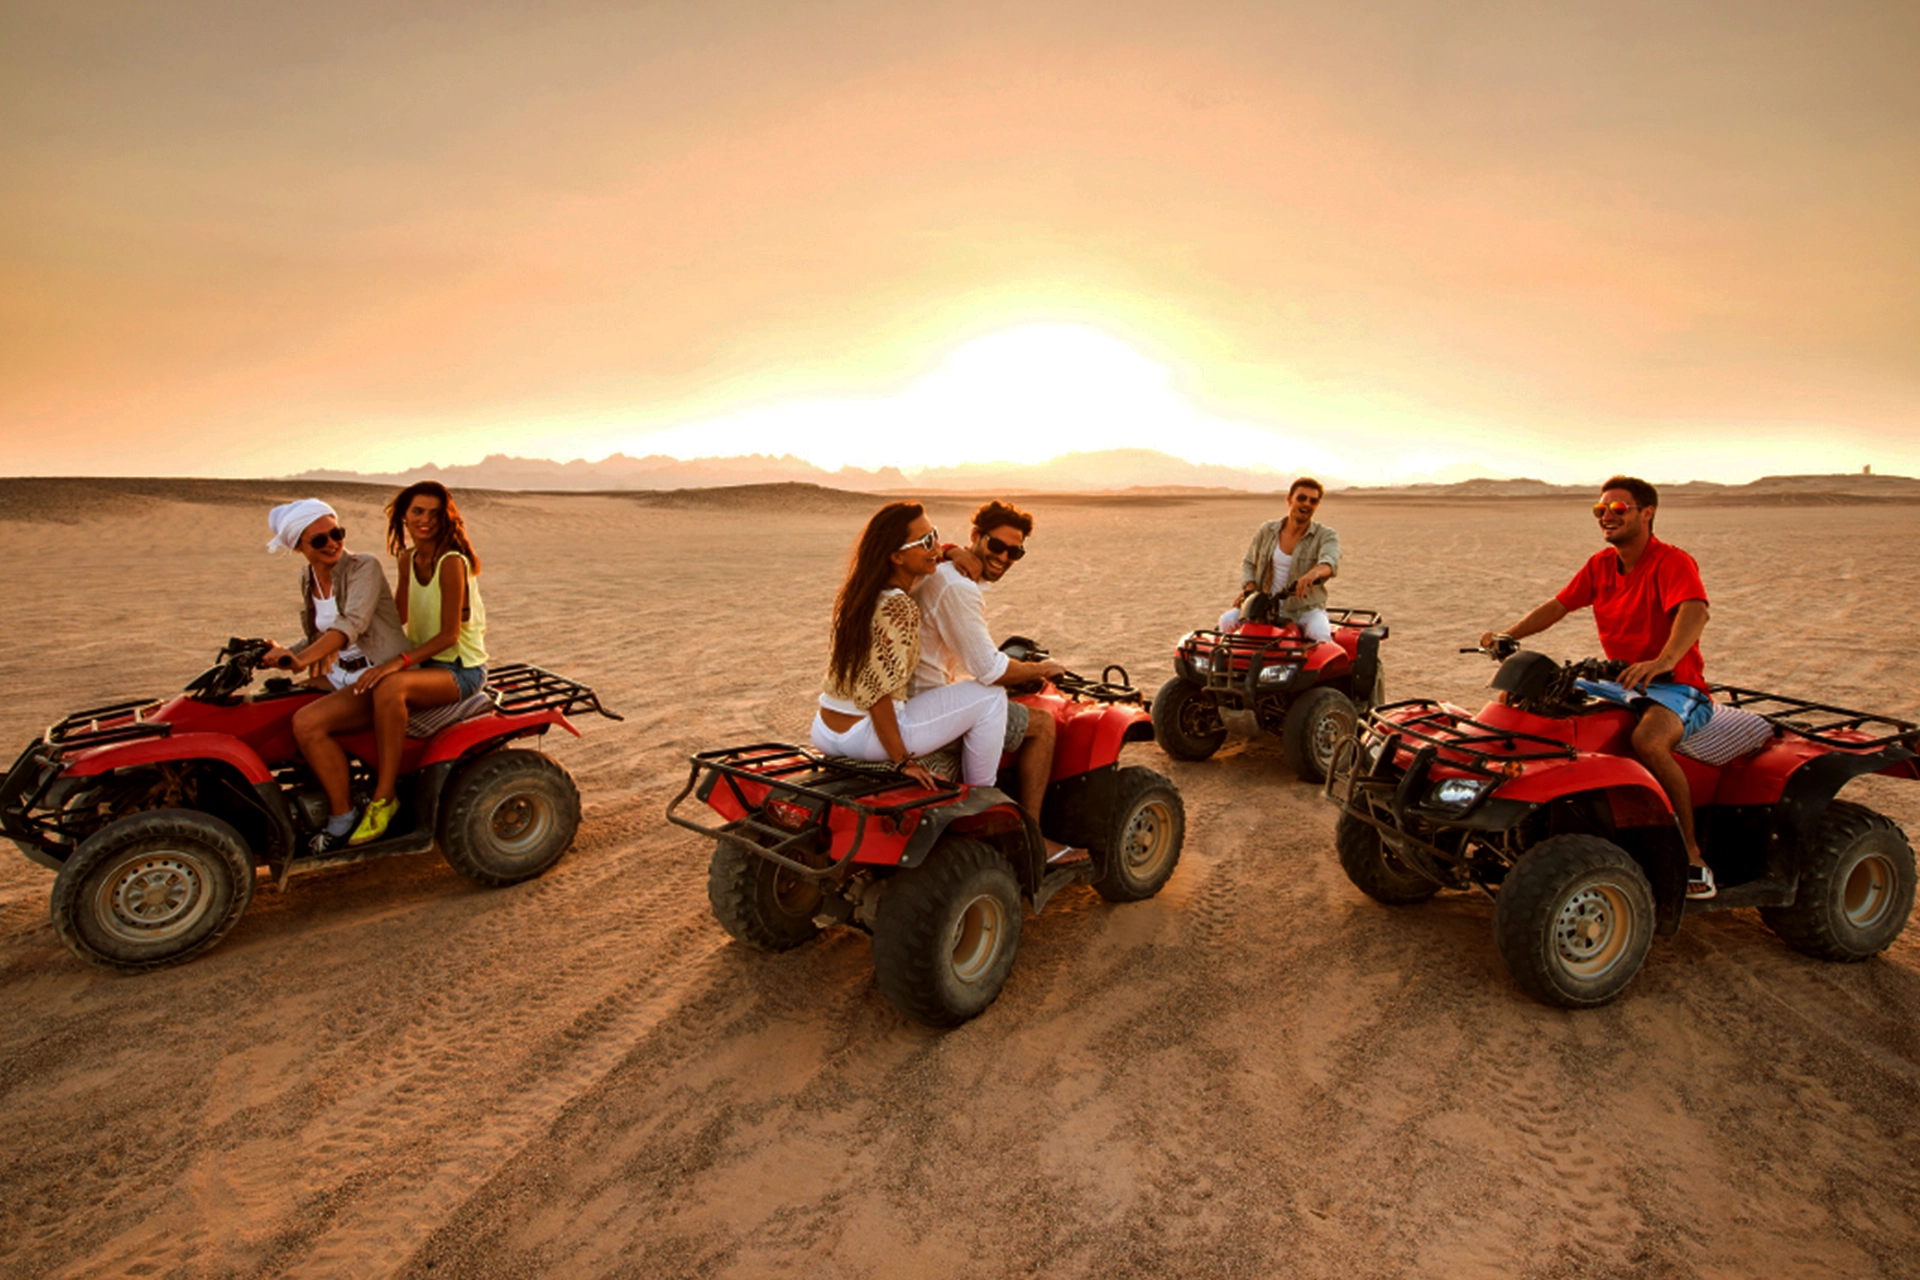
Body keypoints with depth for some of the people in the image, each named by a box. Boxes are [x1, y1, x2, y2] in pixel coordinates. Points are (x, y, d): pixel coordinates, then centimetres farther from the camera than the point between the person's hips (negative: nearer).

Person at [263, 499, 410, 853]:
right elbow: (318, 639, 17)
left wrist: (302, 658, -39)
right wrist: (283, 654, -3)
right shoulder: (308, 581, 12)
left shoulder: (364, 567, -11)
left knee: (308, 722, -26)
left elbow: (352, 624, -26)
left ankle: (343, 817, -11)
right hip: (338, 677, 9)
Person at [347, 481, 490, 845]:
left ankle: (384, 798, -23)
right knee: (362, 691, -16)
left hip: (461, 668, -8)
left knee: (389, 688, -33)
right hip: (425, 662, 8)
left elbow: (449, 634, -18)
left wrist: (398, 662, -27)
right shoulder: (407, 559, 8)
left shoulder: (452, 562, -16)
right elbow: (398, 616, 19)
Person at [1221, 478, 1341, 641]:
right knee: (1227, 621, -19)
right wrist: (1249, 588, -7)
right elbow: (1249, 563, 15)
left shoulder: (1326, 536, -3)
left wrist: (1315, 573, -51)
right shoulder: (1266, 531, 7)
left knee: (1319, 633, -34)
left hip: (1305, 610, -3)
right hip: (1265, 605, 3)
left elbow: (1330, 561, -25)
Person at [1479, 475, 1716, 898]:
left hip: (1676, 684, -7)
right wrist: (1508, 636, -7)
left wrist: (1663, 661, -49)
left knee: (1647, 742, -36)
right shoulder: (1600, 564, 10)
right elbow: (1557, 606, 10)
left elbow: (1695, 612, -30)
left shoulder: (1672, 562, -12)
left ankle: (1693, 858, -20)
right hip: (1621, 680, 8)